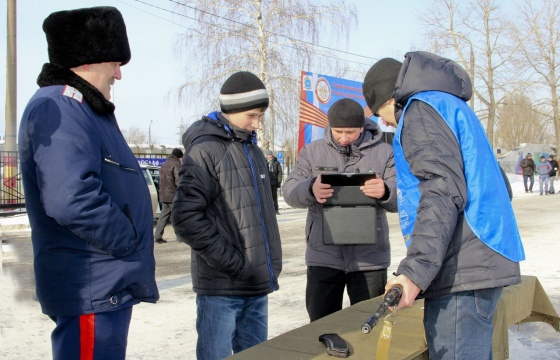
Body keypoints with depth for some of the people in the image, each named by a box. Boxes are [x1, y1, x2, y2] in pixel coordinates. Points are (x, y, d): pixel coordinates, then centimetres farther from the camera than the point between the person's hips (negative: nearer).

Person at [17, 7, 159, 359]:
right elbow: (70, 199, -31)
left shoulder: (84, 111, 17)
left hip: (108, 283, 11)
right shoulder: (57, 110, -17)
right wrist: (130, 241, -17)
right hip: (92, 289, -11)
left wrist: (134, 254, 13)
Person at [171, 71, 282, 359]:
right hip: (222, 284, -7)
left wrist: (271, 263, 13)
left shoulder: (252, 149, 15)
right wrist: (233, 263, -16)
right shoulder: (205, 151, -9)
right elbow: (186, 217, -17)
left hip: (257, 283, 8)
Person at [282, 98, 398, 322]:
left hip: (369, 257, -1)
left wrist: (386, 191, -31)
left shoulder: (384, 152, 2)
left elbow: (400, 198, -6)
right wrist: (310, 189, -27)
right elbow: (290, 191, -3)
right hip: (323, 255, 1)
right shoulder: (312, 151, 6)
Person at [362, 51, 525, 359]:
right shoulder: (452, 106, 24)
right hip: (482, 264, 10)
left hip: (462, 272, -10)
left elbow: (443, 192, -19)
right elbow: (494, 185, 26)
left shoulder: (422, 108, -4)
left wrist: (415, 270, -25)